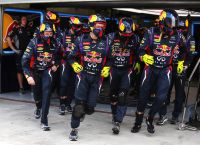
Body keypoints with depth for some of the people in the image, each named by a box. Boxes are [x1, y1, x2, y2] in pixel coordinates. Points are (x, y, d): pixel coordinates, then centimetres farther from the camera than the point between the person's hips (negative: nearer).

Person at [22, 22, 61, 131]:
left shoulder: (55, 43, -12)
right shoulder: (34, 42, -21)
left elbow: (58, 56, 12)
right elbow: (25, 60, -24)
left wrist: (56, 65, -3)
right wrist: (28, 76, -32)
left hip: (48, 70, 0)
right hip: (35, 71, 0)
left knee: (46, 92, -19)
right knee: (36, 93, 14)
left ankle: (44, 120, -16)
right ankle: (38, 108, 50)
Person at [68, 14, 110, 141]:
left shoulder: (106, 41, 1)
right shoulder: (81, 40, 0)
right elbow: (72, 56, 8)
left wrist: (107, 68, -3)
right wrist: (74, 64, -11)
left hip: (97, 77, 2)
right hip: (83, 74, -1)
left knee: (90, 108, -1)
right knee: (79, 103, -15)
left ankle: (82, 112, 36)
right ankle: (74, 129, 1)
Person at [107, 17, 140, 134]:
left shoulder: (135, 39, -5)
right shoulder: (112, 37, -8)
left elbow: (138, 53, 10)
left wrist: (137, 63, 0)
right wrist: (106, 66, -2)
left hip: (127, 70, -1)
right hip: (114, 69, 1)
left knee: (122, 96, -14)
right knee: (113, 95, 10)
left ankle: (118, 122, -15)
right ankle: (115, 115, 34)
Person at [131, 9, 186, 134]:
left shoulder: (177, 35, -8)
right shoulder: (151, 33, -14)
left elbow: (184, 48, 14)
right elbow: (141, 49, -13)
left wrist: (181, 62, 17)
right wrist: (144, 56, -34)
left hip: (165, 70, 1)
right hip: (150, 68, -1)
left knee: (161, 97, -11)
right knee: (143, 96, 3)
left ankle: (150, 119, 14)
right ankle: (138, 122, 21)